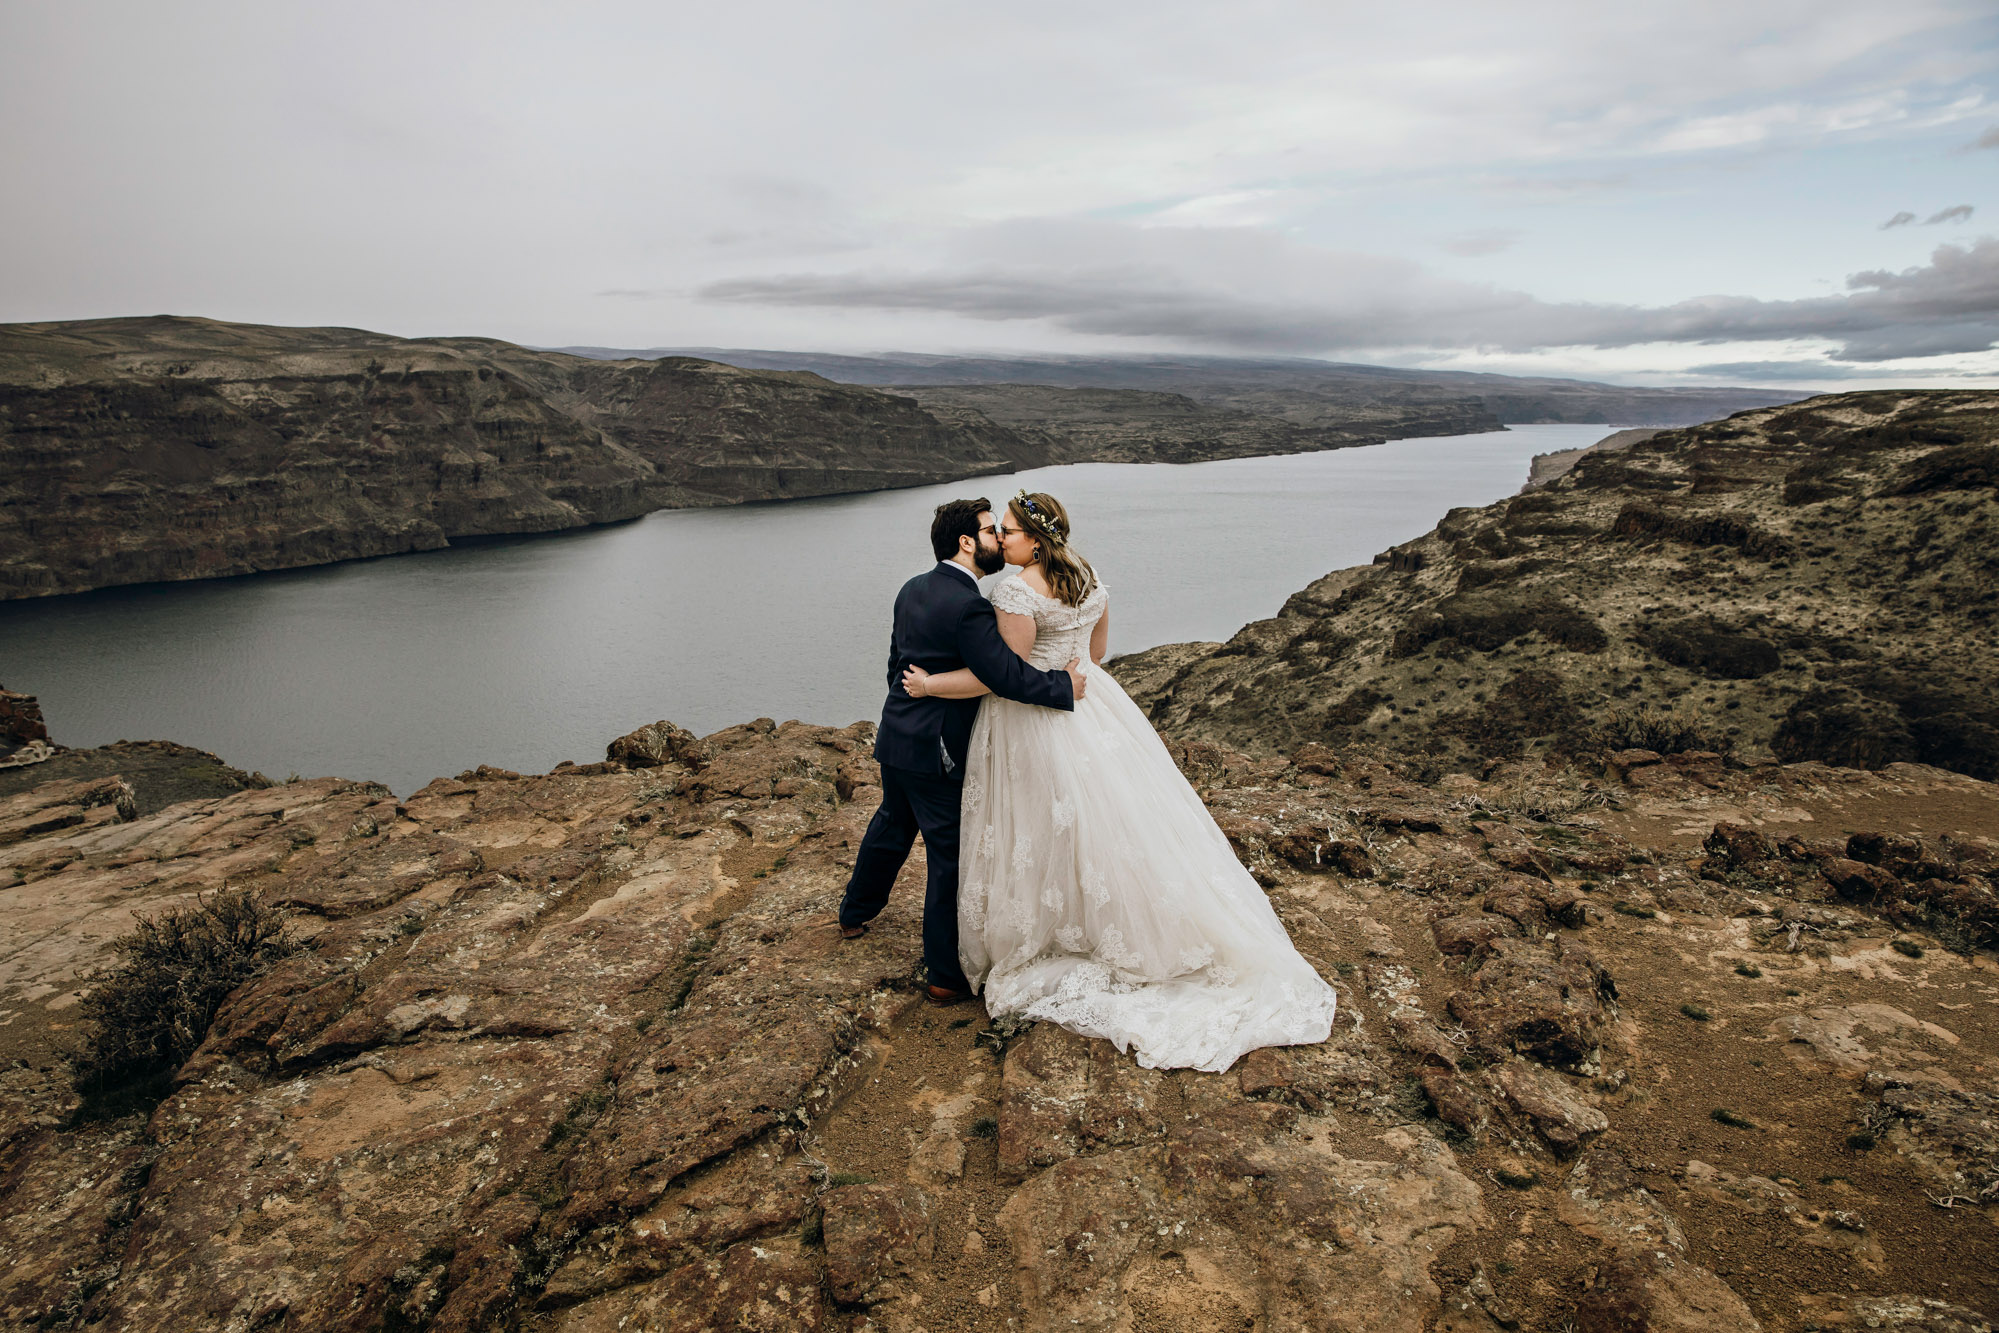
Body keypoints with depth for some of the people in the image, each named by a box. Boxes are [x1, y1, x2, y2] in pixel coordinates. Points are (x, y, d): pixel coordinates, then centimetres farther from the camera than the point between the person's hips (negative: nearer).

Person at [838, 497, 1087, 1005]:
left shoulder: (914, 589, 6)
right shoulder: (969, 607, -22)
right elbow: (1007, 676, -29)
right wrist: (1064, 686, -16)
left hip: (896, 735, 9)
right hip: (937, 753, -9)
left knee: (892, 825, 29)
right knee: (952, 858, 3)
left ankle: (856, 912, 50)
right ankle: (947, 975, 14)